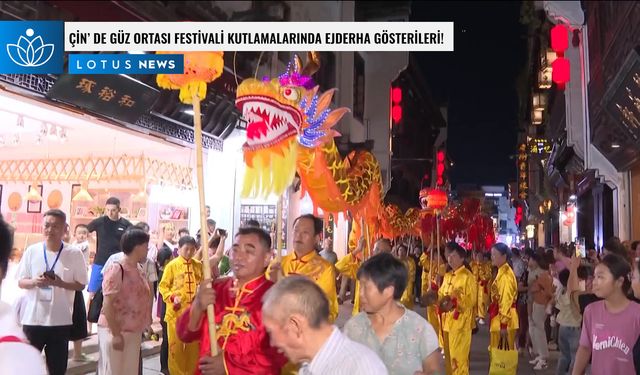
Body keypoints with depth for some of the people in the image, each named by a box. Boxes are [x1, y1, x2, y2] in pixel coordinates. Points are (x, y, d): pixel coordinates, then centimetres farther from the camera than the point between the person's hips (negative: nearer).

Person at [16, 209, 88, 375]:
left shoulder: (74, 254, -4)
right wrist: (34, 282, -16)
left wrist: (60, 283, -17)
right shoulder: (31, 251, 0)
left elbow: (80, 284, 1)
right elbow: (20, 282, 6)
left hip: (60, 320, -1)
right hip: (32, 318, 1)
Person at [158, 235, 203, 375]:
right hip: (176, 311, -3)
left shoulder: (199, 265, 6)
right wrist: (172, 297, -16)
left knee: (194, 344, 9)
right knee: (176, 344, 4)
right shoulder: (172, 265, -3)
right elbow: (163, 286, -2)